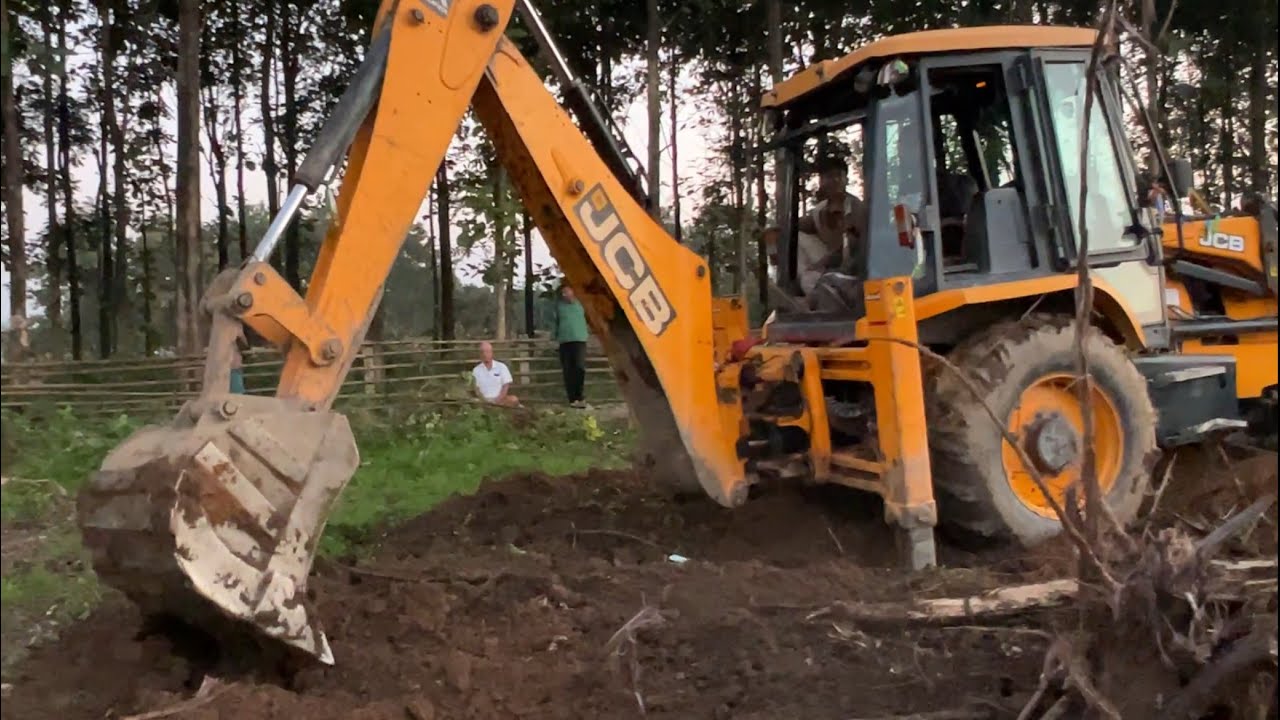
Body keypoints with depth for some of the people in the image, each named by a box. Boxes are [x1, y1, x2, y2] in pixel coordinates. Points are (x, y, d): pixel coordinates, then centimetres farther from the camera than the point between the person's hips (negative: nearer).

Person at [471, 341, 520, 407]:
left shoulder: (501, 366, 6)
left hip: (500, 399, -1)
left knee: (514, 400, -32)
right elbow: (476, 389, 7)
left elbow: (506, 386, 3)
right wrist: (483, 400, -11)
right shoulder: (476, 370, 9)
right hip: (485, 400, 1)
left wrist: (498, 400, -12)